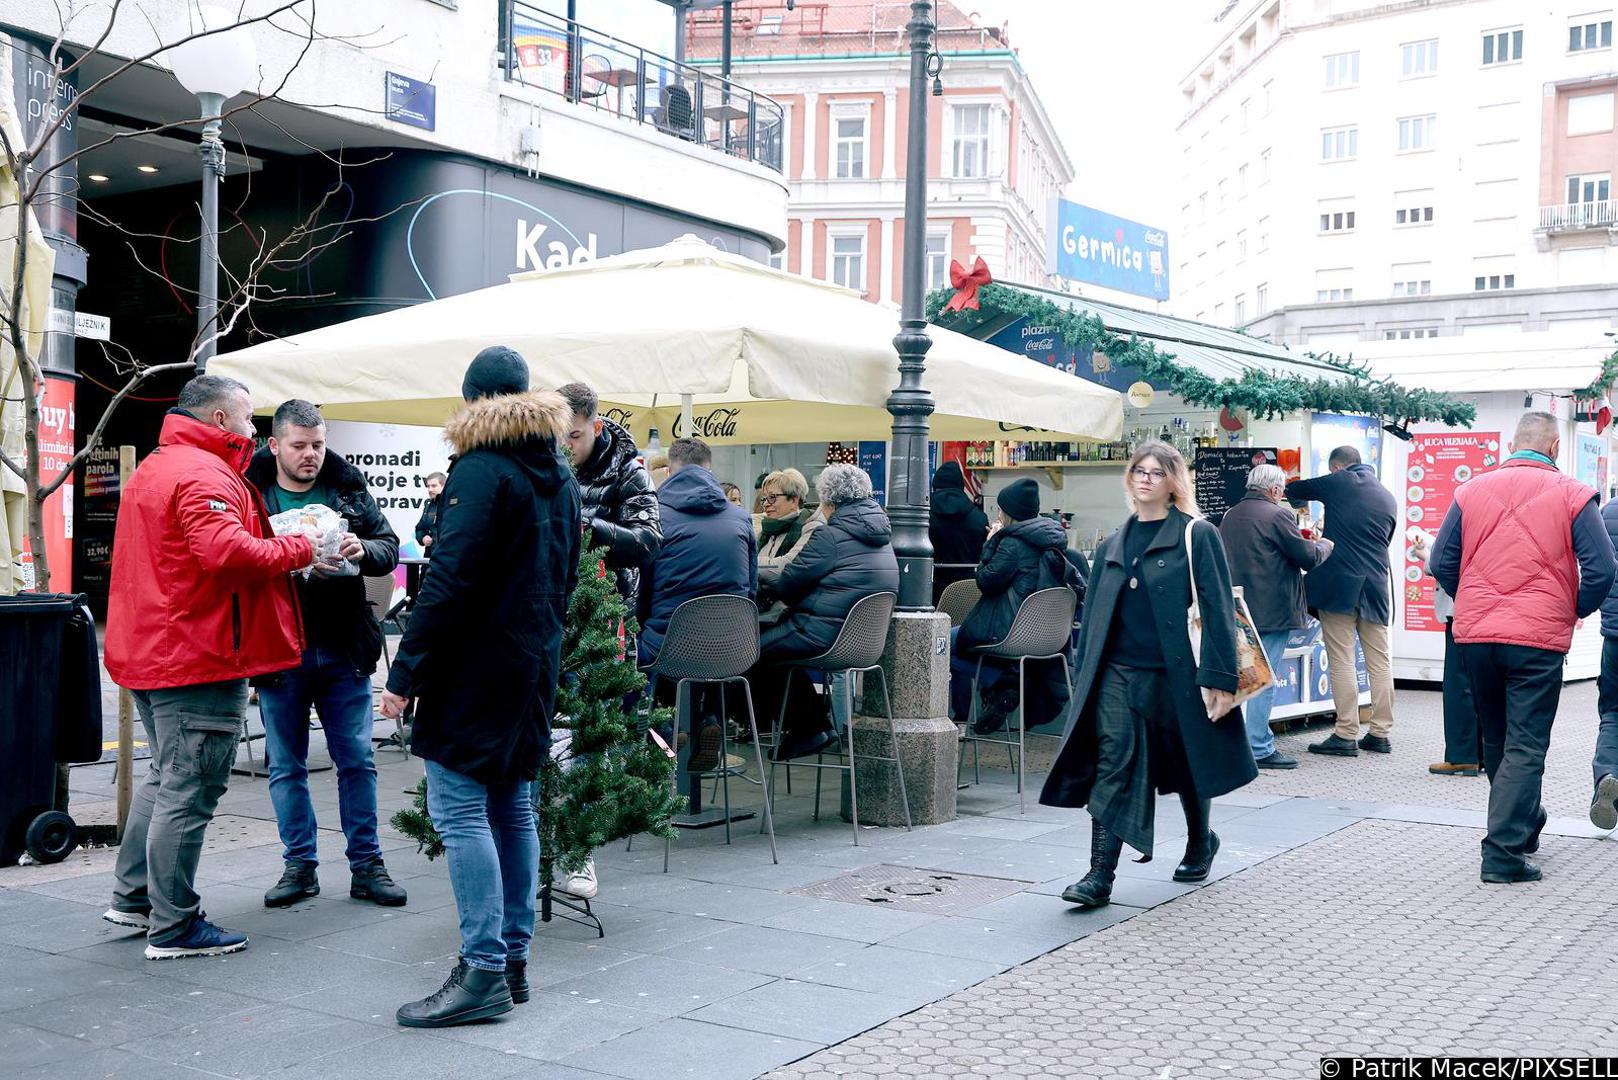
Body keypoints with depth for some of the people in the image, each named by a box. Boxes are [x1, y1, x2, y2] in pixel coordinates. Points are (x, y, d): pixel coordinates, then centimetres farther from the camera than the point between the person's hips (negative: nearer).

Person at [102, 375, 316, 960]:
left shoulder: (151, 469, 18)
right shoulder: (204, 473, -16)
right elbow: (227, 552, -30)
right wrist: (300, 548, -17)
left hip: (149, 650, 11)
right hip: (200, 658, -10)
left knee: (165, 776, 22)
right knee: (189, 791, -3)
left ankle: (133, 897, 30)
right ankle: (174, 928, 4)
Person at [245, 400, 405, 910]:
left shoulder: (349, 488, 4)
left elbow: (390, 548, 4)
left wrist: (363, 550, -19)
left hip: (344, 648, 2)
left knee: (357, 760, 7)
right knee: (286, 766, 9)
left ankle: (366, 865, 17)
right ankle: (300, 866, 22)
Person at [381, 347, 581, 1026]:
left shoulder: (480, 471, -13)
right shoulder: (560, 477, 13)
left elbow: (449, 581, -19)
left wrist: (405, 673, -16)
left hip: (474, 665, -8)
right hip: (535, 665, 9)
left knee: (460, 810, -5)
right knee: (511, 806, 13)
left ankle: (484, 971, -5)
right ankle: (514, 957, 20)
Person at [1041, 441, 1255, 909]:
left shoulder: (1196, 535, -3)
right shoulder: (1112, 545, 13)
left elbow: (1217, 608, -9)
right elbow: (1094, 617, 15)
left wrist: (1219, 677, -16)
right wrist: (1083, 679, 12)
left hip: (1175, 672, -3)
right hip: (1117, 672, 4)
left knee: (1185, 763, 13)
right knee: (1111, 767, -7)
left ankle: (1200, 842, 39)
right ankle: (1100, 875, -9)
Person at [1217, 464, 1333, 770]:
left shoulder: (1229, 517, 10)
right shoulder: (1277, 515, -12)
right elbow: (1308, 557, -10)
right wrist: (1324, 545, 11)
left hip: (1239, 610, 8)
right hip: (1271, 612, -8)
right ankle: (1259, 748, -2)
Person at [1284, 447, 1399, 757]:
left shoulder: (1338, 483, -1)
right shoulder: (1388, 499, 16)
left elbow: (1293, 491, 10)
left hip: (1338, 585, -5)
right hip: (1376, 587, 5)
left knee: (1342, 662, -3)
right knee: (1380, 662, 9)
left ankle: (1346, 735, -3)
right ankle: (1380, 734, 12)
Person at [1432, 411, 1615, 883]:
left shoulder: (1471, 491, 4)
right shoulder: (1571, 495, -3)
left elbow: (1442, 563, 3)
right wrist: (1575, 610, 9)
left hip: (1474, 635, 4)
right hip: (1538, 638, -3)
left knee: (1496, 740, 19)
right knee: (1525, 746, 0)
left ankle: (1524, 826, 37)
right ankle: (1503, 852, -6)